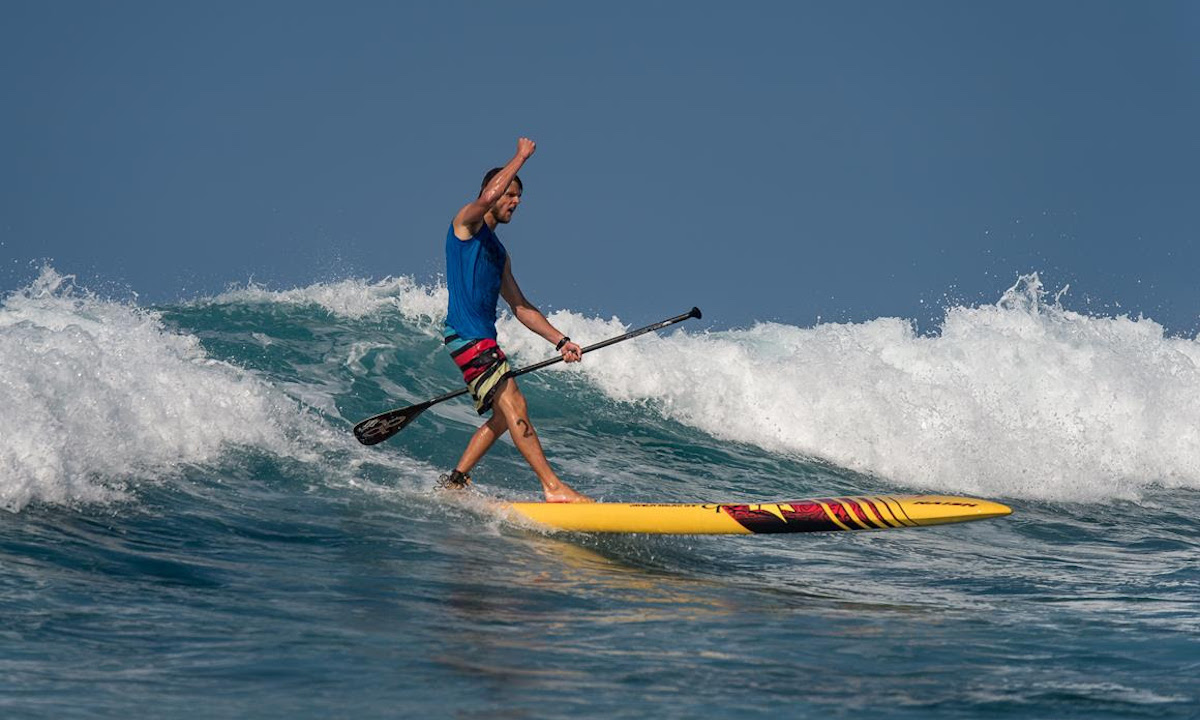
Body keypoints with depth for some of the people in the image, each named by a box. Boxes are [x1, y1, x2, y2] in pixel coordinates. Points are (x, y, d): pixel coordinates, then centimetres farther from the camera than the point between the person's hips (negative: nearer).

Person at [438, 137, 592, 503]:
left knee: (504, 417, 13)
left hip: (484, 338, 10)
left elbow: (521, 307, 22)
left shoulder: (499, 253, 23)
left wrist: (560, 341, 12)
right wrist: (521, 156, -11)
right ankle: (553, 487, -24)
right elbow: (488, 195, -24)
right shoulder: (466, 222, -1)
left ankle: (455, 481, 19)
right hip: (466, 334, -10)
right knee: (514, 407, -17)